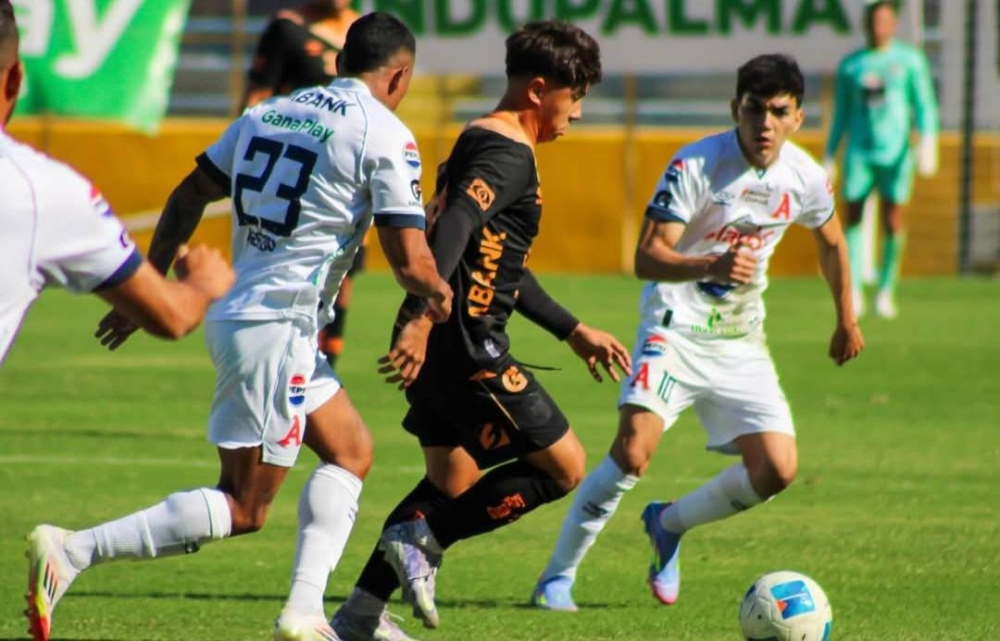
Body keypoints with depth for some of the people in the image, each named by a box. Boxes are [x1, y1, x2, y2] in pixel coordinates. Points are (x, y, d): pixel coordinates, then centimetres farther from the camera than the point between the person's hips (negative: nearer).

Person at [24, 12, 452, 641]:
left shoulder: (268, 112, 13)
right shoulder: (387, 135, -8)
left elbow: (187, 198, 14)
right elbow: (410, 263, -12)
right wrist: (440, 296, 10)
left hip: (236, 313, 8)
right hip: (276, 326, -8)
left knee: (352, 452, 19)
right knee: (242, 507, -5)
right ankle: (71, 550, -15)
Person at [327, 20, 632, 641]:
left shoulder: (478, 142, 20)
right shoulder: (511, 155, -12)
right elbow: (453, 230, -29)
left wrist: (574, 330, 33)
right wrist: (419, 319, -41)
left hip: (438, 342, 10)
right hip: (467, 344, -10)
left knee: (453, 482, 22)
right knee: (564, 467, 0)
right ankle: (423, 540, -4)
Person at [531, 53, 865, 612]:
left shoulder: (805, 178, -2)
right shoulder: (696, 166, -19)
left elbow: (832, 242, 21)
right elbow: (647, 258, -25)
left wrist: (847, 320, 28)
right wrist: (713, 265, -43)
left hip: (742, 341, 5)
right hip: (676, 329, -5)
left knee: (778, 470, -6)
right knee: (633, 450, -23)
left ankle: (669, 525, 20)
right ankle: (557, 577, -10)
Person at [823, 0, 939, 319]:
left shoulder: (910, 61, 5)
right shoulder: (850, 65, 10)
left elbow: (925, 107, 3)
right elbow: (840, 115, 16)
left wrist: (927, 142, -12)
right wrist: (829, 158, 12)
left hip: (894, 154, -1)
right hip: (859, 152, 1)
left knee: (893, 221, -5)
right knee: (853, 217, -7)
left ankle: (885, 291, 7)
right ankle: (853, 292, -5)